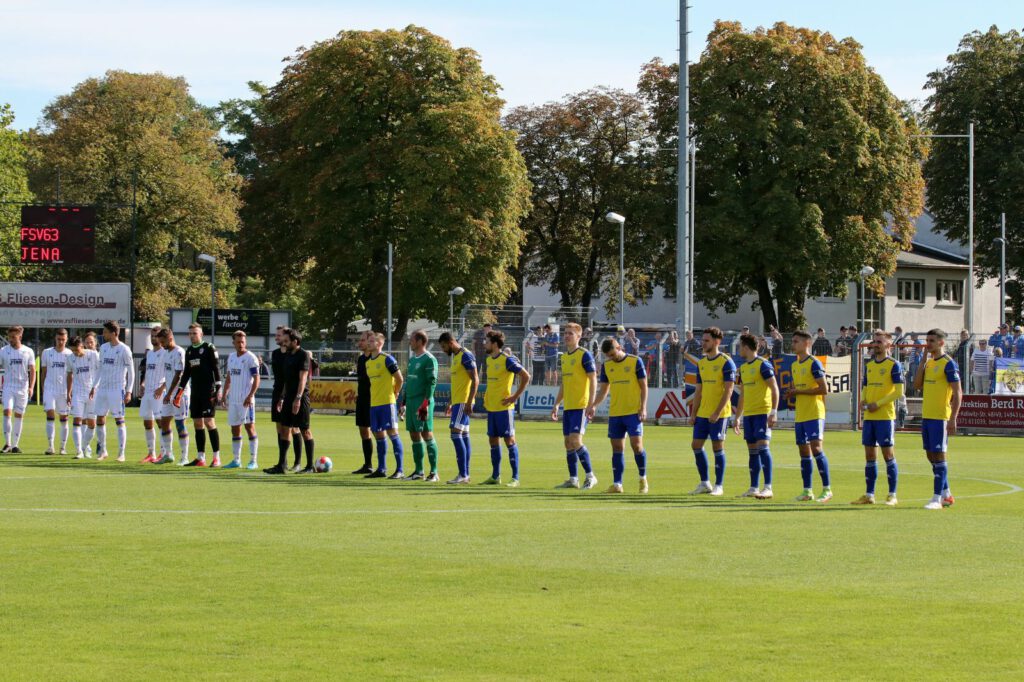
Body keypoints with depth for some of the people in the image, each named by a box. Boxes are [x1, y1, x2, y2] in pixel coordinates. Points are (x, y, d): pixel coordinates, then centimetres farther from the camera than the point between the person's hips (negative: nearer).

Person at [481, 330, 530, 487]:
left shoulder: (507, 360, -13)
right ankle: (495, 476, 18)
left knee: (509, 440, -5)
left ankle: (515, 478, -2)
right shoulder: (489, 360, 12)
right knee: (493, 440, 11)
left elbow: (526, 376, -15)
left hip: (504, 407, -8)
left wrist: (515, 396, -15)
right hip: (491, 407, 8)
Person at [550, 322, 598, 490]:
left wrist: (591, 404, -18)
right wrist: (556, 405, 21)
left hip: (581, 406, -8)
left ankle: (590, 476, -6)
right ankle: (573, 479, 11)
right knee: (568, 443, 6)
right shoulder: (564, 357, 16)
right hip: (568, 406, 8)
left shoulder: (584, 355, -8)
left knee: (575, 440, -15)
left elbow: (593, 380, -11)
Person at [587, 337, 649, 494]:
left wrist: (643, 407, -11)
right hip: (615, 413, 4)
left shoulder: (635, 362, -3)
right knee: (617, 447, 4)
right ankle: (617, 484, 6)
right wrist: (594, 405, -1)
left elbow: (644, 386, -2)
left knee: (636, 444, -11)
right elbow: (603, 389, 14)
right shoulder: (606, 366, 10)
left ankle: (643, 479, 7)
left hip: (633, 412, -4)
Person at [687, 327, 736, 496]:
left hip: (719, 414, -7)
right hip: (702, 413, 7)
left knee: (718, 447, -3)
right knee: (696, 445, 6)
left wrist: (717, 413, -20)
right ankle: (704, 483, 16)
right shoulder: (701, 363, 13)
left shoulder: (726, 362, -9)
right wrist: (694, 414, 9)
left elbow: (728, 390, -14)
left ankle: (719, 486, 4)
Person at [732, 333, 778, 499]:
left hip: (762, 413, -8)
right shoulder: (743, 367, 17)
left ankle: (768, 488, -17)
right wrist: (737, 417, 23)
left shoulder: (763, 364, -8)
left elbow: (774, 389, -12)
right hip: (748, 414, 8)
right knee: (752, 451, 9)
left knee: (763, 446, -15)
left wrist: (773, 412, -19)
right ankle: (753, 488, 13)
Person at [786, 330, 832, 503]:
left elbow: (824, 389, -16)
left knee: (816, 448, -14)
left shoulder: (814, 363, -10)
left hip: (814, 414, -8)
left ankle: (827, 489, -10)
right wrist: (791, 393, 1)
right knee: (804, 451, 8)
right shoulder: (795, 365, 16)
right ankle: (807, 491, 13)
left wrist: (799, 391, -15)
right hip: (800, 415, 8)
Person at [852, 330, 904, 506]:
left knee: (888, 455, -4)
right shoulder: (869, 365, 14)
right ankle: (869, 495, 12)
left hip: (885, 417, -6)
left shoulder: (894, 365, -6)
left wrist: (878, 403, -16)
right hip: (869, 417, 6)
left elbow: (899, 391, -11)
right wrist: (863, 401, -1)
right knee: (869, 456, 7)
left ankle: (892, 495, 1)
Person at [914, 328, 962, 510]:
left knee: (938, 456, -7)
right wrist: (923, 360, 4)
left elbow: (957, 393, -12)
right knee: (931, 456, 12)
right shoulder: (928, 363, 14)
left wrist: (953, 419, -18)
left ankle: (937, 498, -5)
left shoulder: (949, 364, -10)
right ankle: (946, 495, 21)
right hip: (926, 416, 8)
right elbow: (918, 384, 7)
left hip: (940, 417, -8)